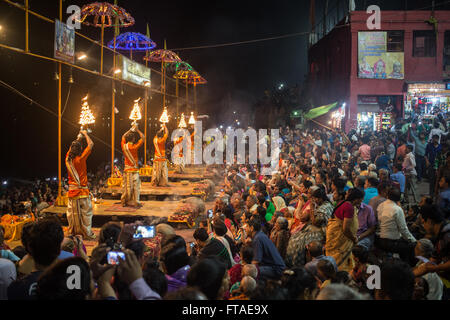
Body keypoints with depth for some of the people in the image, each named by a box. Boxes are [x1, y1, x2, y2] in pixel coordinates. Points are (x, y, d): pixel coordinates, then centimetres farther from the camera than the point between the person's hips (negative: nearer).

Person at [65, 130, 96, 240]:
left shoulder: (68, 158, 0)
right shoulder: (81, 158, -15)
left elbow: (72, 147, 21)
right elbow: (91, 144, -8)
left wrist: (79, 137, 26)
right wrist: (85, 134, 5)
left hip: (72, 190, 5)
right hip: (82, 190, -5)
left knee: (72, 213, 11)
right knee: (86, 213, 2)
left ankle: (73, 232, 18)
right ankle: (87, 234, 3)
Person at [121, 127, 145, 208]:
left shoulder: (124, 146, -1)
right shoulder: (134, 147, -15)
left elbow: (123, 137, 19)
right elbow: (143, 137, -8)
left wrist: (130, 130, 22)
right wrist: (137, 130, 1)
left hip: (126, 169, 5)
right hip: (134, 170, -5)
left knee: (126, 186, 12)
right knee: (136, 186, -1)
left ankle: (124, 202, 19)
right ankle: (136, 203, -2)